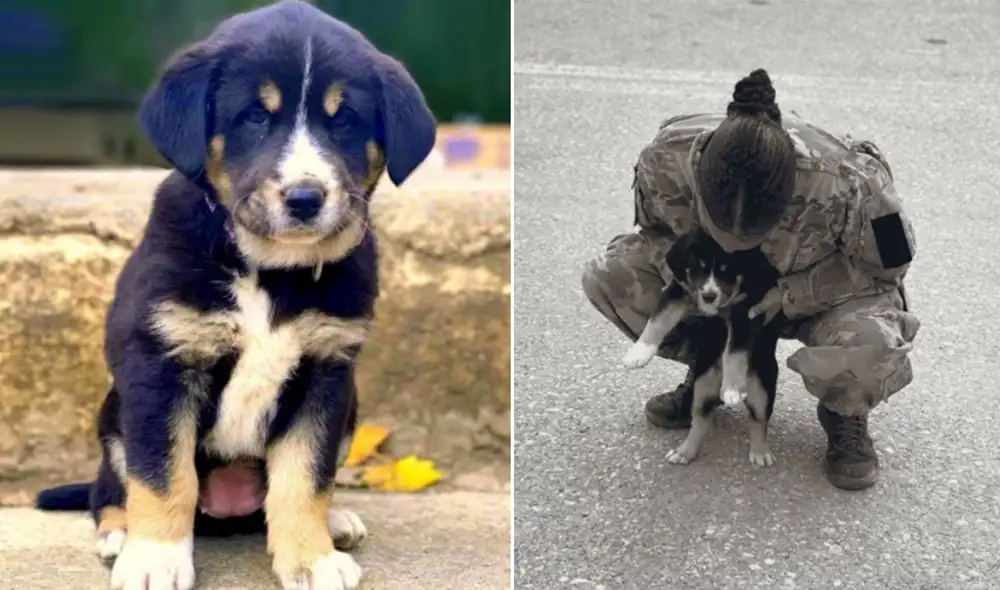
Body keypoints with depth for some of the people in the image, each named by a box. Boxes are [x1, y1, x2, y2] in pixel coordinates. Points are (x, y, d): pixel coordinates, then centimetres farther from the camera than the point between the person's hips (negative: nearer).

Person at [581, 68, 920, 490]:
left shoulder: (845, 186, -40)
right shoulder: (665, 160, -32)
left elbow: (887, 267, -19)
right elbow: (653, 227, -7)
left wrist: (788, 295, -30)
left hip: (821, 293, -4)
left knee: (873, 344, -39)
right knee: (606, 278, -17)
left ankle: (844, 414, 0)